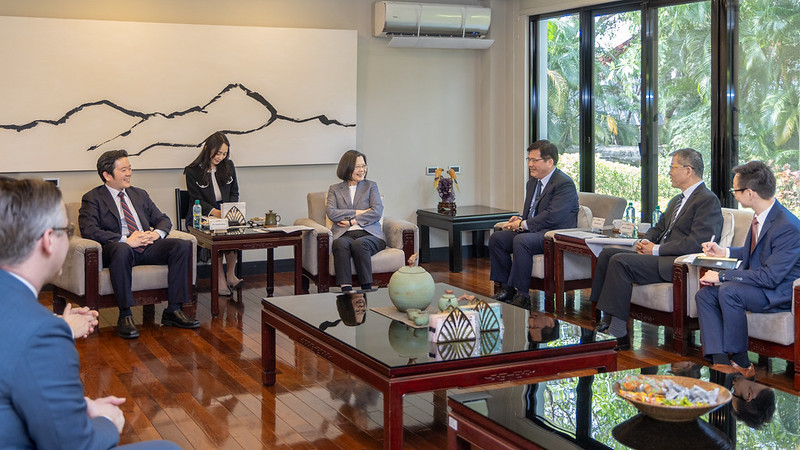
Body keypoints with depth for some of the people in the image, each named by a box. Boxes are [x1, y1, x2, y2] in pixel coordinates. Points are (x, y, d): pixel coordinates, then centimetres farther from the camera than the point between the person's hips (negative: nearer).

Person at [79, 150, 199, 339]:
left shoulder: (140, 194, 24)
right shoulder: (92, 199, 5)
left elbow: (163, 219, 22)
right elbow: (88, 230, -11)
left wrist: (156, 233, -3)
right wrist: (125, 240, -21)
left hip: (147, 247, 6)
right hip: (118, 248, -5)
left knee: (183, 245, -20)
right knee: (122, 250, -41)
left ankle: (173, 311, -19)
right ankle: (125, 316, -31)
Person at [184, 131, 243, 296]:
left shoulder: (228, 166, 11)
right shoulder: (193, 171, -1)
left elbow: (234, 193, 14)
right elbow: (196, 200, -5)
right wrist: (213, 211, -24)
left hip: (226, 213, 3)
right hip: (201, 216, -3)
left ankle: (230, 274, -18)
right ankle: (220, 278, -26)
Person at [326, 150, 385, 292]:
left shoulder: (371, 186, 18)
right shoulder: (334, 189, 20)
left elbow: (377, 212, 3)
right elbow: (331, 212, 1)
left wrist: (352, 221, -6)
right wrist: (358, 212, -3)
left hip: (369, 234, 0)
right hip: (345, 235, 0)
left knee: (359, 244, -36)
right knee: (340, 244, -35)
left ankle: (367, 289, -38)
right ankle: (346, 289, -47)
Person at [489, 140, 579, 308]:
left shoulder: (564, 184, -12)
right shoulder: (532, 182, 17)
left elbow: (552, 216, -22)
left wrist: (524, 224, -19)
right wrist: (519, 220, 1)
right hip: (531, 231, 9)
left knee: (521, 241, -33)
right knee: (496, 237, -6)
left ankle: (522, 295, -27)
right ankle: (507, 288, -3)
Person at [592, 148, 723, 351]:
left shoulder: (708, 201, -9)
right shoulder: (677, 200, 23)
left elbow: (697, 243, -19)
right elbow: (659, 227, 29)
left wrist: (657, 250, -16)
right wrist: (645, 241, 5)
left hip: (679, 264, -10)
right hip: (660, 257, 10)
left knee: (620, 261, -25)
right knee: (607, 253, -2)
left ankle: (617, 331, -24)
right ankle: (607, 317, -8)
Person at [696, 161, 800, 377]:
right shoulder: (761, 216, 3)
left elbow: (770, 276, -28)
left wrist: (722, 276, -25)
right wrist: (723, 252, 10)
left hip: (780, 293, -9)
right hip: (757, 283, 10)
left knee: (728, 291, -31)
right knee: (705, 294, -6)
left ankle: (741, 363, -17)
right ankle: (720, 362, -15)